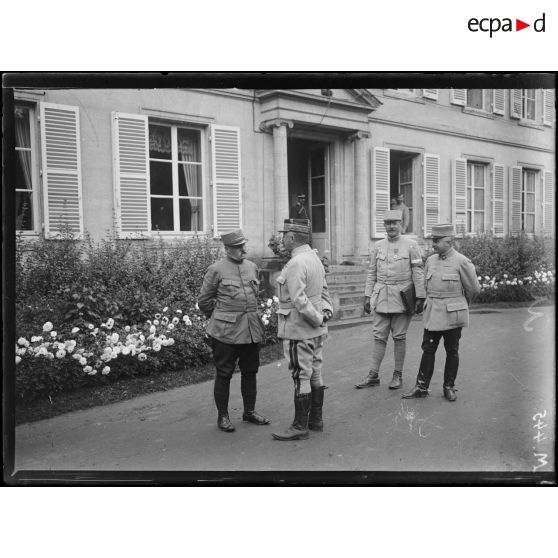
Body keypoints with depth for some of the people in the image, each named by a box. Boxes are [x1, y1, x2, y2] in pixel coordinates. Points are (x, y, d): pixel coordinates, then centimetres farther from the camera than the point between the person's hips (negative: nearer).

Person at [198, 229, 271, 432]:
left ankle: (250, 411, 26)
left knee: (250, 371, 13)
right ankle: (222, 416, 15)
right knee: (224, 373, 3)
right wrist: (219, 318, 8)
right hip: (226, 332, -5)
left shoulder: (252, 267, 10)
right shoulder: (216, 270, -7)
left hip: (251, 329, 6)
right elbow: (204, 301, 1)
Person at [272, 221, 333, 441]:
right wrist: (327, 311, 4)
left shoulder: (296, 264, -20)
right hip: (316, 331, 10)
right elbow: (324, 291, 16)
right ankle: (316, 419, 27)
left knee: (301, 377, -2)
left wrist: (318, 318, -15)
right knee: (315, 374, 16)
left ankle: (300, 426, 7)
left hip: (298, 330, -10)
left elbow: (299, 300, -25)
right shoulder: (315, 258, 11)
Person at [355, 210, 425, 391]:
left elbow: (418, 273, -3)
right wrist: (367, 296, 7)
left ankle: (398, 375, 16)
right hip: (381, 298, 3)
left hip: (402, 297, -3)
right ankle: (373, 375, 9)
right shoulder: (378, 246, 9)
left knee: (399, 337, 5)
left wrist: (420, 298, -7)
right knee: (379, 336, 4)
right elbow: (371, 273, 11)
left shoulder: (411, 245, -1)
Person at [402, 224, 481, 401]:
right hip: (432, 313, 5)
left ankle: (449, 387, 21)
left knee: (452, 352, 8)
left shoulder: (462, 262, -10)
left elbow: (473, 288, 1)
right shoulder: (430, 260, 6)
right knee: (428, 349, 6)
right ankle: (421, 387, 12)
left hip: (452, 315, -4)